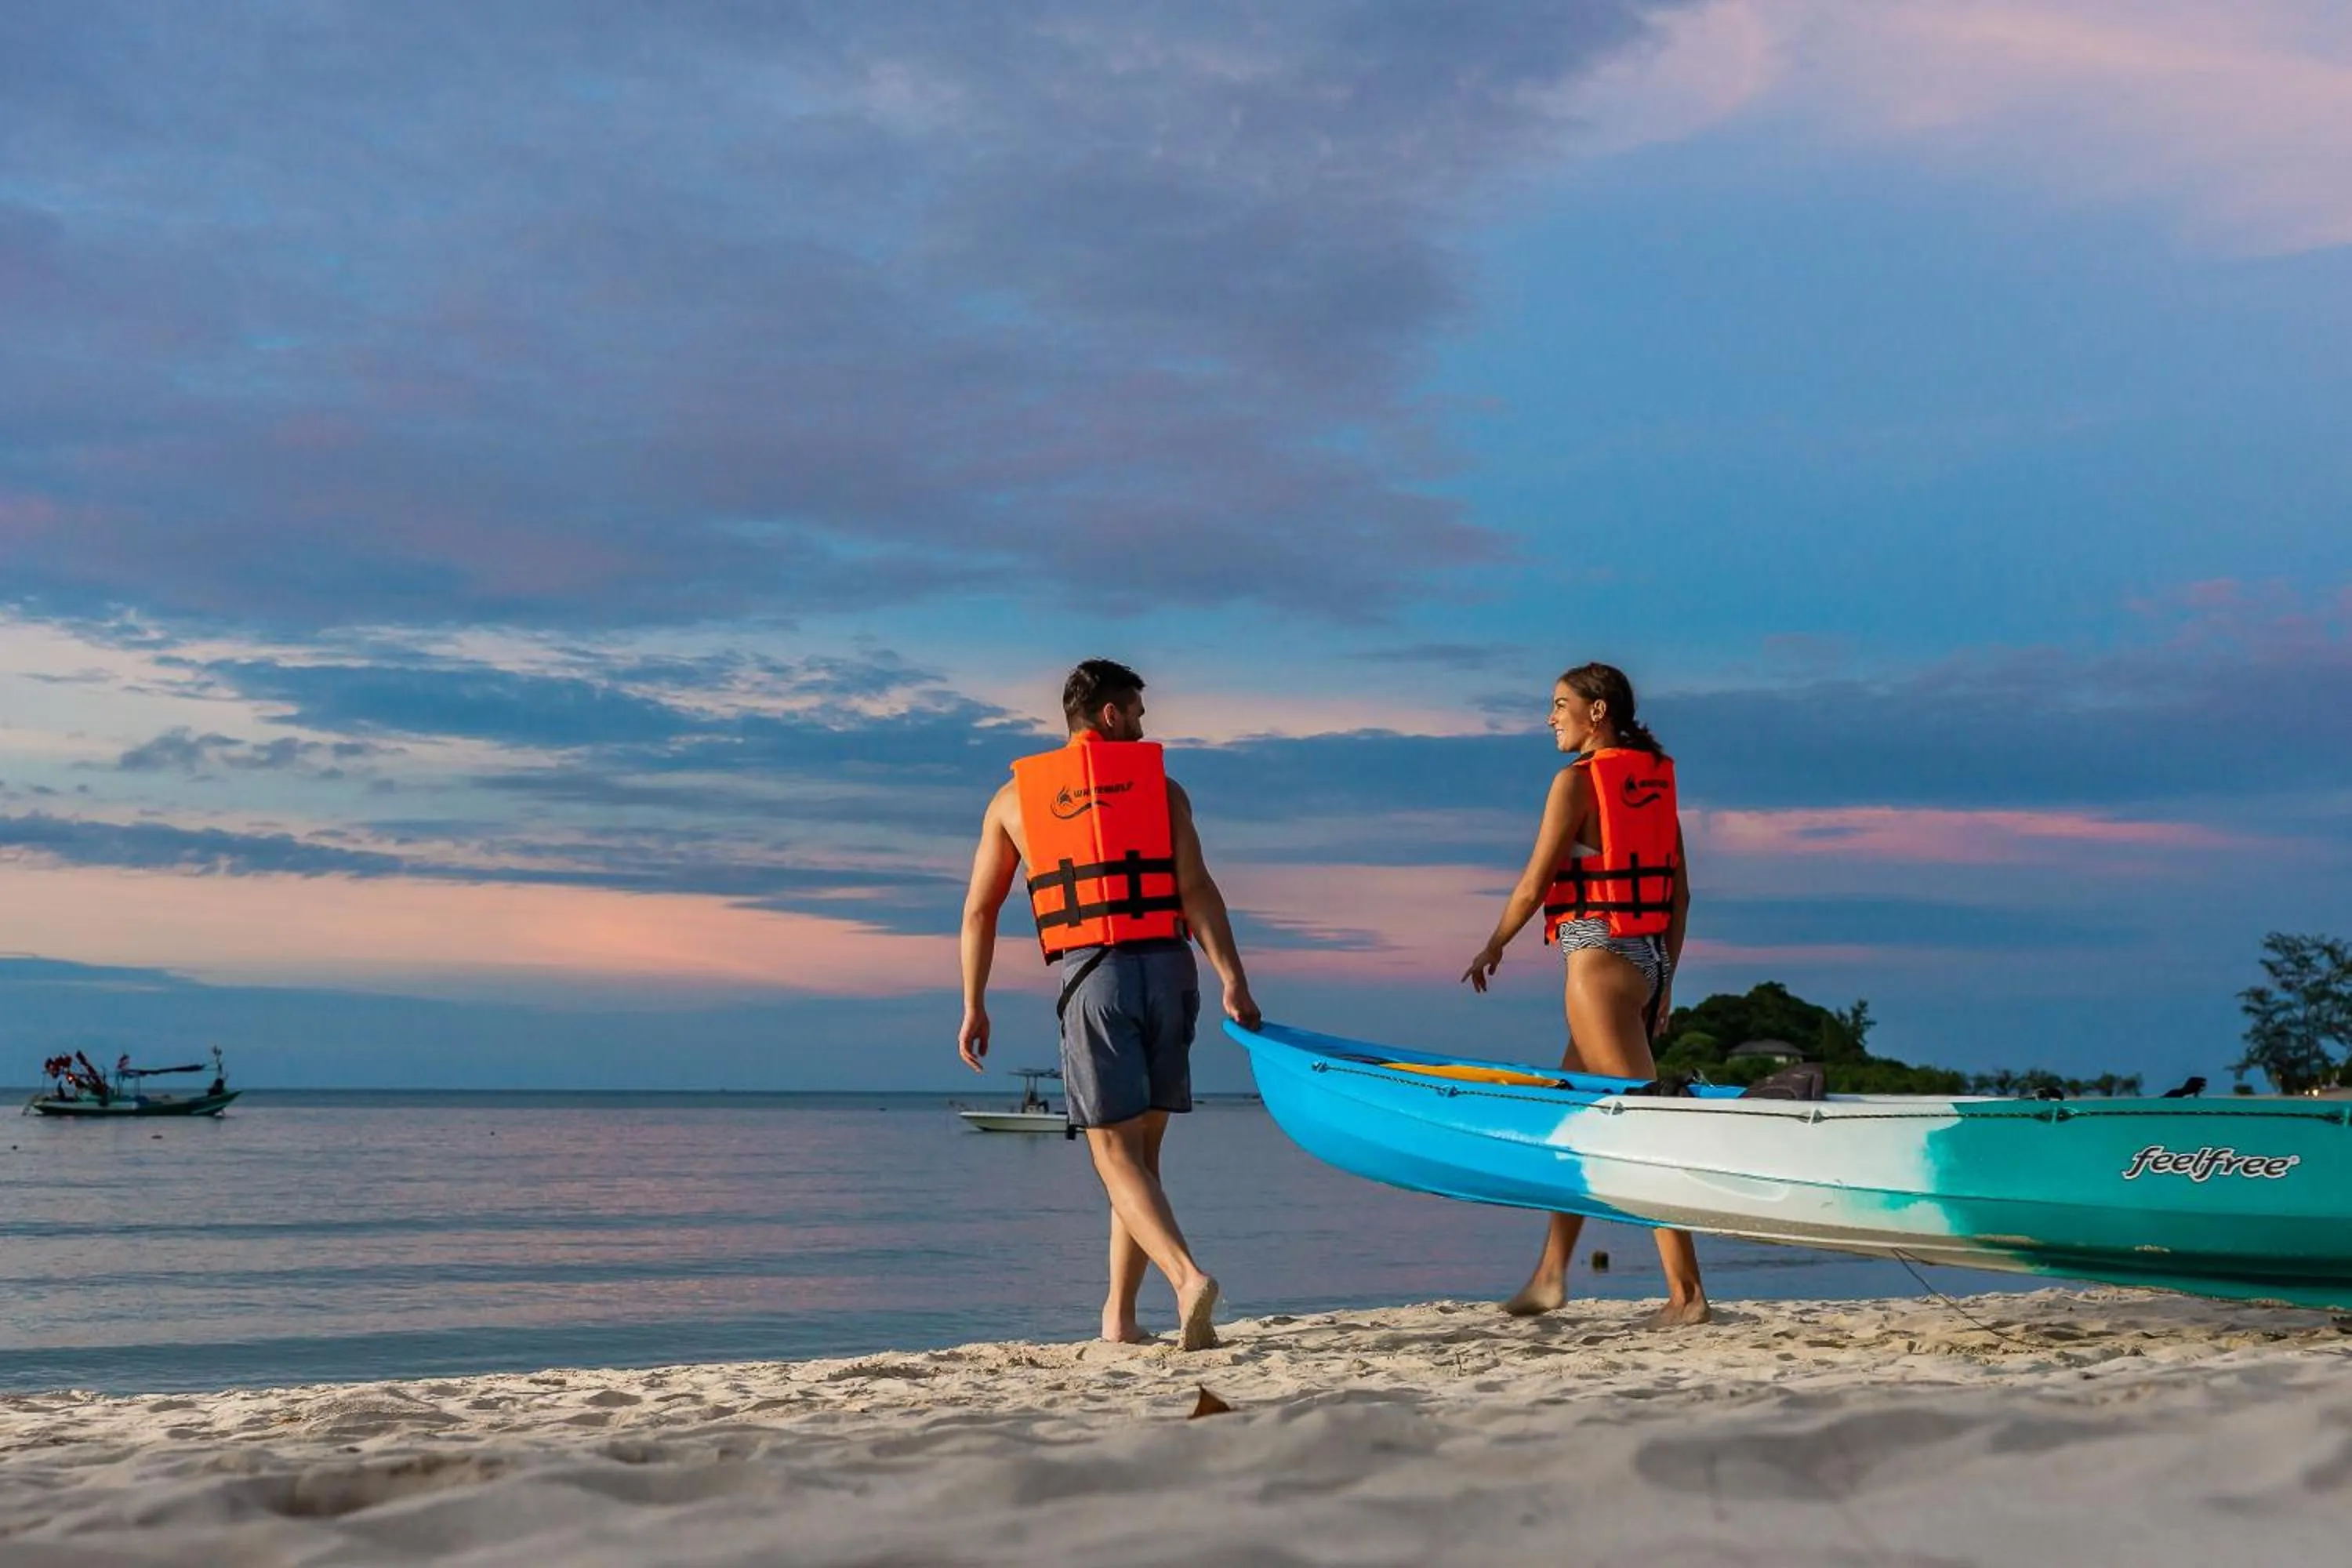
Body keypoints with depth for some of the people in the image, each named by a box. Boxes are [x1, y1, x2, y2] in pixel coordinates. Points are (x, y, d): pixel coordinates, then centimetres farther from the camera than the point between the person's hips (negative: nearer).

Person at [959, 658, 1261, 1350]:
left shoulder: (1016, 796, 12)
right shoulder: (1159, 784, 9)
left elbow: (979, 910, 13)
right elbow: (1197, 889, -3)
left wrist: (973, 1005, 20)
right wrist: (1233, 981, -6)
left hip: (1092, 975, -1)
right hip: (1166, 968, 1)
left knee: (1116, 1155, -3)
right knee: (1143, 1149, 13)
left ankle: (1187, 1275, -27)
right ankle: (1118, 1318, 18)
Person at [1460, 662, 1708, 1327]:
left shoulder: (1579, 780, -10)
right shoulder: (1655, 780, 13)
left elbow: (1536, 881, -9)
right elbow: (1680, 890, 14)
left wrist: (1492, 948, 6)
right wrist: (1665, 979, 18)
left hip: (1599, 959, -9)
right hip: (1648, 959, 9)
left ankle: (1686, 1292, -9)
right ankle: (1550, 1275, 24)